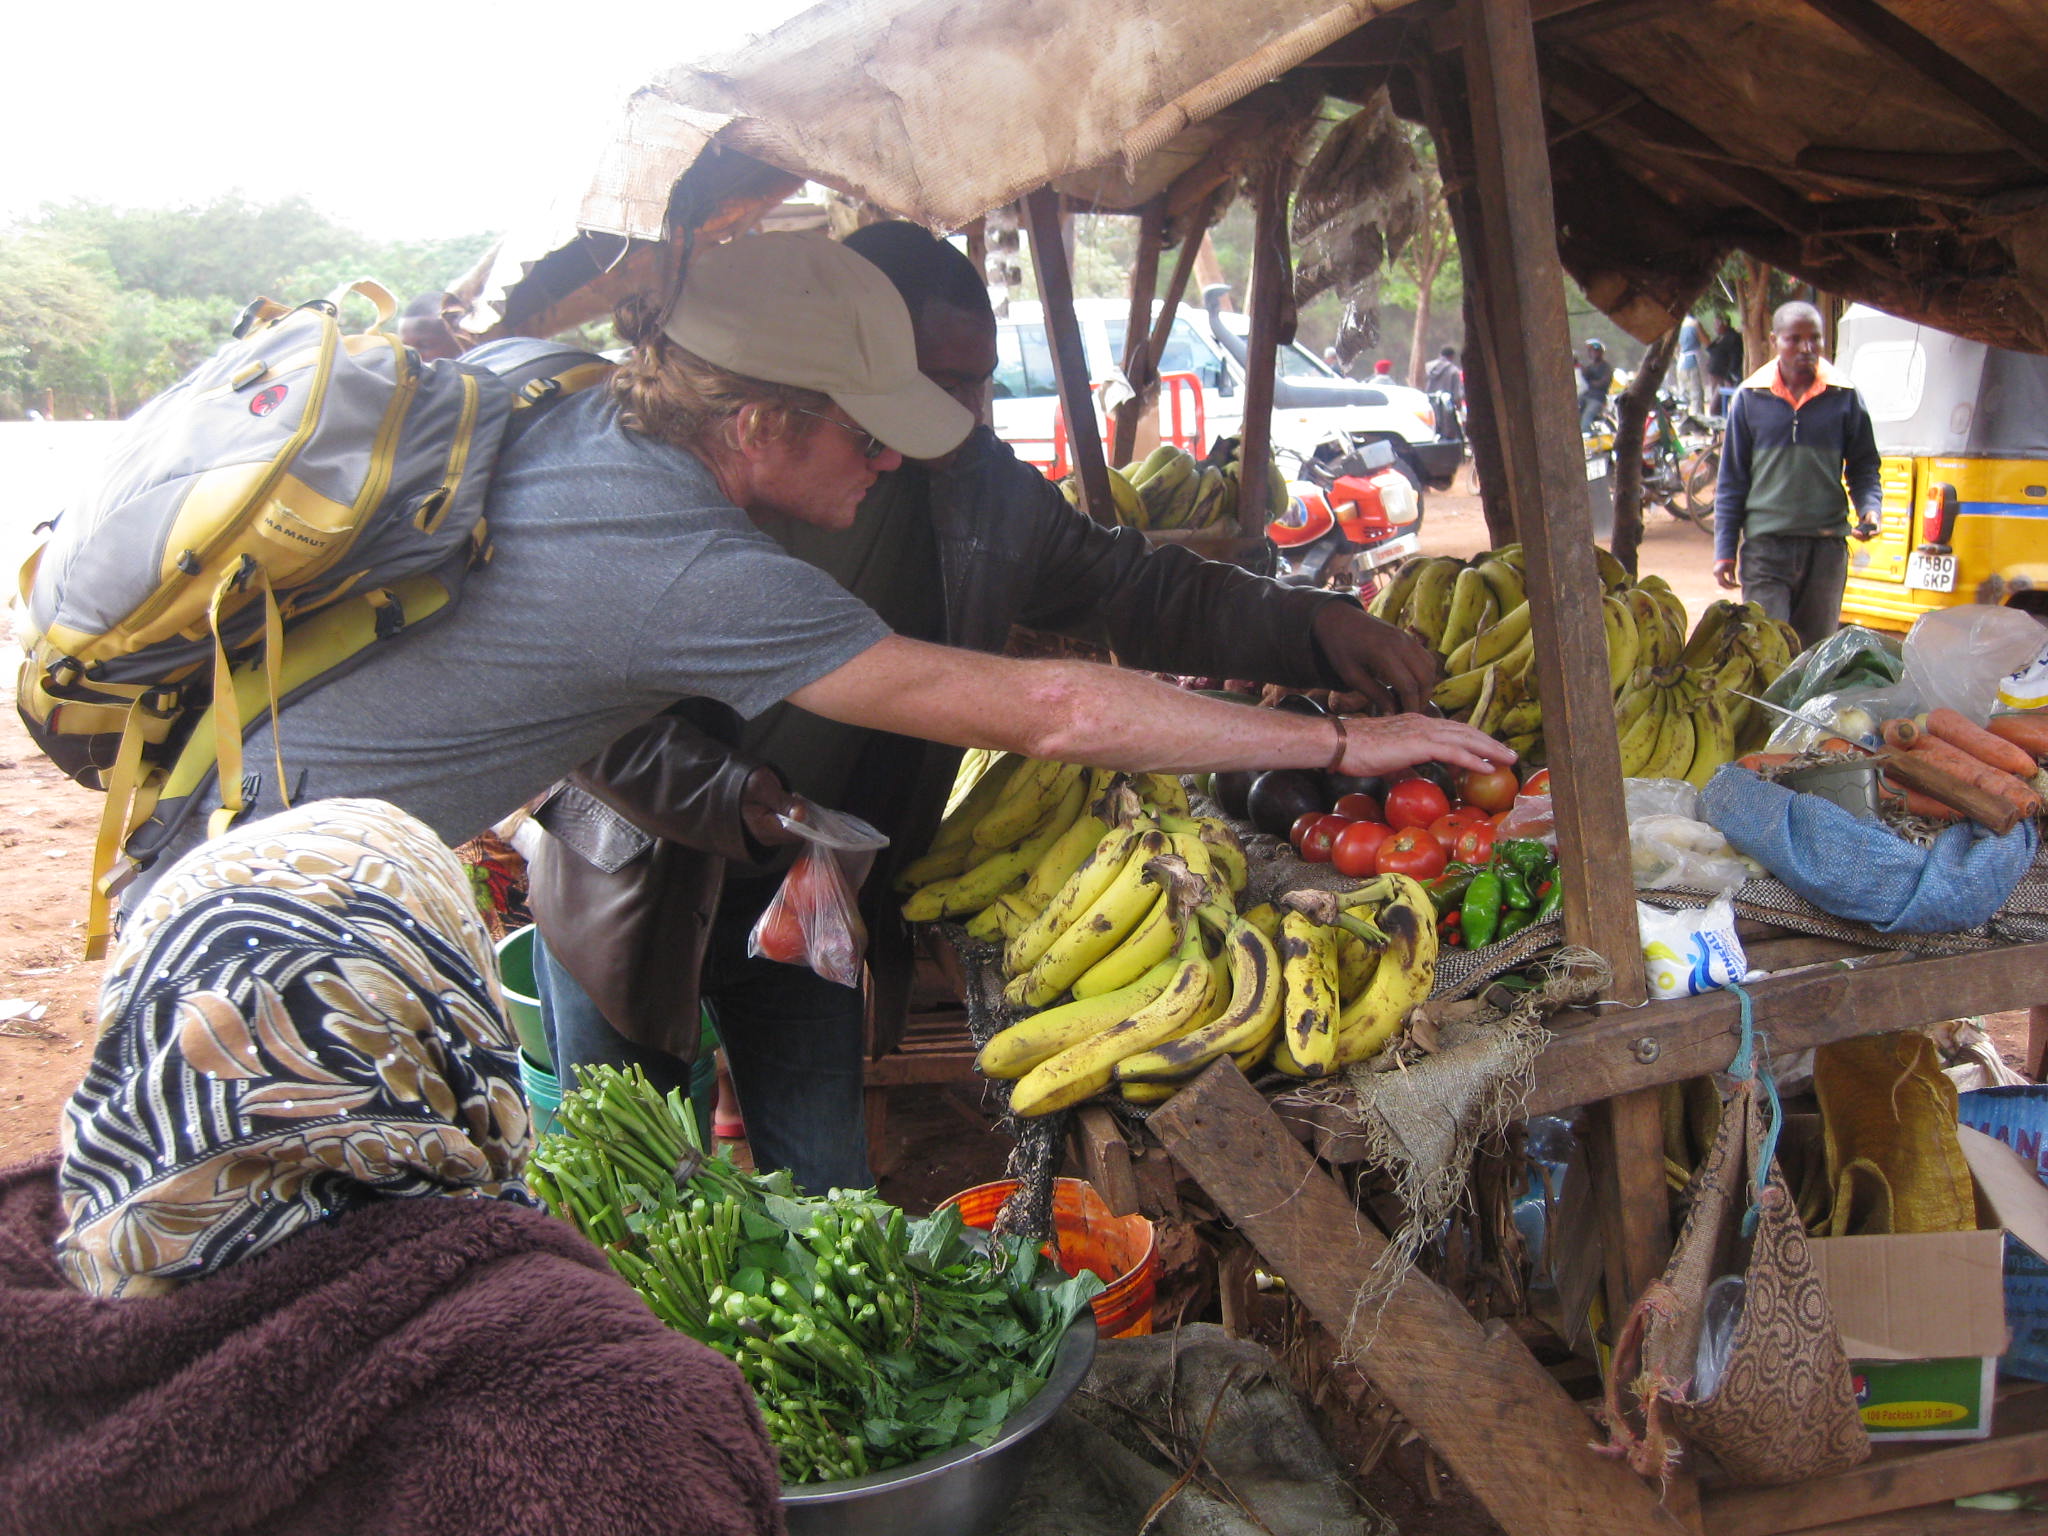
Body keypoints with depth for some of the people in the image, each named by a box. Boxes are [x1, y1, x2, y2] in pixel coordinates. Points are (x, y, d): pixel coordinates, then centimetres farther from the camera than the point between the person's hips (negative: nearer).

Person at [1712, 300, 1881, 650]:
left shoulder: (1844, 396, 5)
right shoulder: (1750, 397, 4)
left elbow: (1863, 465, 14)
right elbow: (1732, 480, 8)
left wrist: (1869, 508, -7)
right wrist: (1724, 550, 4)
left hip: (1827, 546, 1)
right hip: (1765, 546, -1)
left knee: (1818, 652, 8)